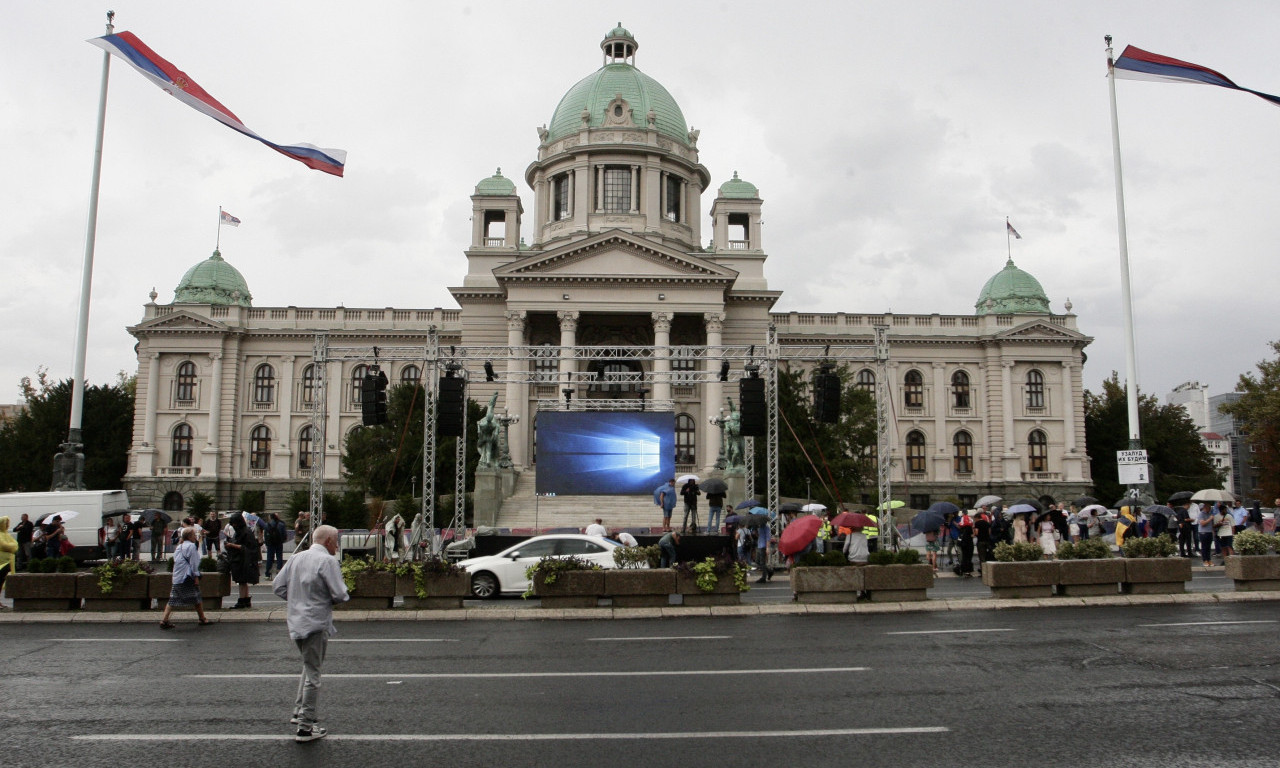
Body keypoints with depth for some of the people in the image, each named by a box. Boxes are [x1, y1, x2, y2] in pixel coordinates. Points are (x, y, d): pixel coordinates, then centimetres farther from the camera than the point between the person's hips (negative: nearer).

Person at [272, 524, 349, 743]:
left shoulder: (296, 558, 9)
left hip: (296, 622, 8)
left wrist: (297, 599, 14)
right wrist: (331, 600, 4)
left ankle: (299, 712, 28)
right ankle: (305, 728, 5)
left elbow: (277, 586, 9)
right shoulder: (327, 561, -14)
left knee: (309, 666, 25)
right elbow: (339, 594, -18)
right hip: (316, 624, -8)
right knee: (312, 675, 0)